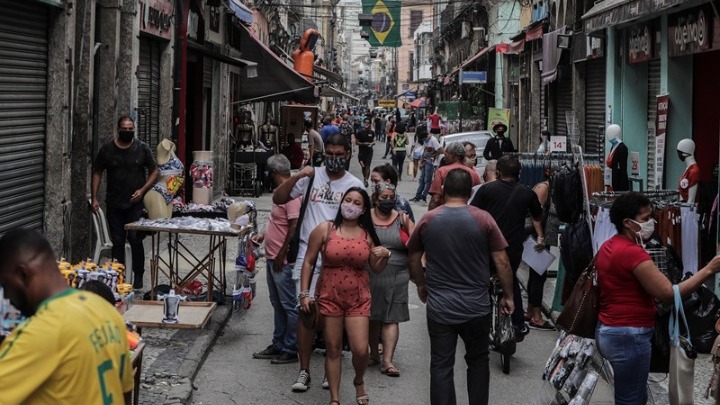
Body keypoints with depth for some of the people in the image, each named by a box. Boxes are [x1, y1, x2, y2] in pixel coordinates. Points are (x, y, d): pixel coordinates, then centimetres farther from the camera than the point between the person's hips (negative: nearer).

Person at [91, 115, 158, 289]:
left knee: (135, 239, -8)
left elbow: (154, 172, 5)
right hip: (114, 205, 2)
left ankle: (138, 277, 4)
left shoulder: (142, 148, 0)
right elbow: (97, 173, 8)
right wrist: (94, 198, 1)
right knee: (117, 242, 6)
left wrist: (142, 190, -9)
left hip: (136, 204, -2)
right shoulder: (107, 149, 2)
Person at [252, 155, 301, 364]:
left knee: (289, 306, -2)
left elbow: (294, 227, -24)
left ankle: (291, 350, 5)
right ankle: (278, 345, 26)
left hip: (284, 262, -10)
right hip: (273, 260, 11)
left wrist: (282, 255, -20)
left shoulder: (291, 194, -19)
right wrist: (264, 236, 24)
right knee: (278, 305, 17)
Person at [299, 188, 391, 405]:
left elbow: (376, 268, 11)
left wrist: (385, 256, -9)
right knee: (333, 349, 6)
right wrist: (304, 293, -2)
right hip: (329, 296, -1)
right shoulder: (324, 230, -3)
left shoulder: (368, 234, 3)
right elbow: (308, 262, 2)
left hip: (358, 298, 1)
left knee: (360, 350, -6)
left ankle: (359, 381, 27)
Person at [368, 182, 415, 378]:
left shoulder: (402, 219, 5)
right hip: (370, 276, 1)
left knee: (391, 318, -5)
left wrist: (408, 227, -12)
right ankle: (374, 354, 27)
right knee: (372, 317, 11)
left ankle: (387, 360, -5)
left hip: (396, 277, 0)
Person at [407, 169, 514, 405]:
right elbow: (502, 262, -6)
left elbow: (413, 258, 8)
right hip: (476, 306, 0)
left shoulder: (427, 220, -2)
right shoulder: (483, 219, -8)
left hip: (439, 306, 0)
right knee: (478, 361, 18)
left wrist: (421, 284, 25)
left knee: (441, 366, 6)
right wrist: (508, 295, 6)